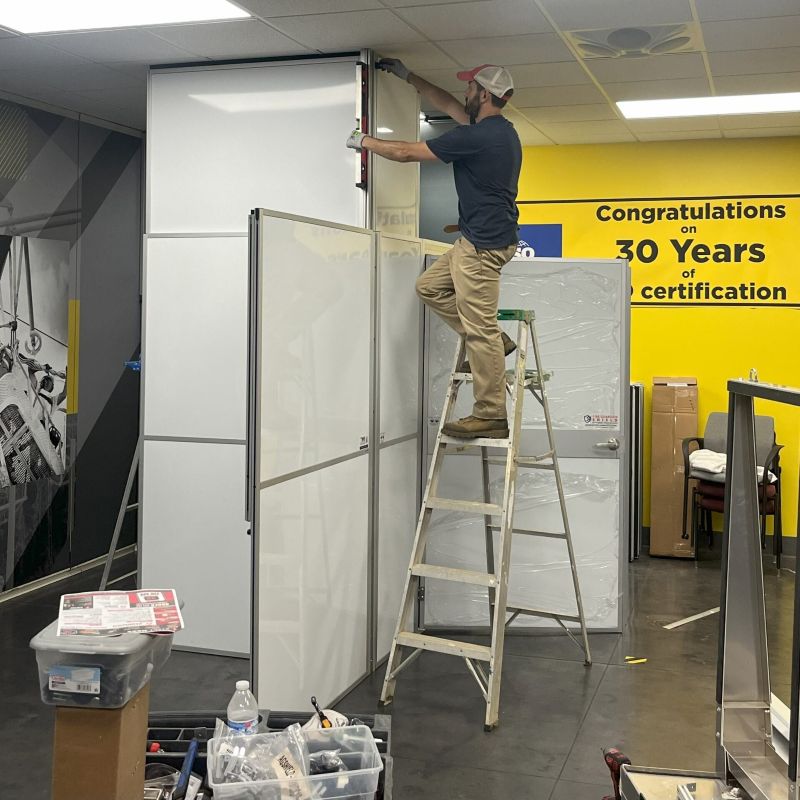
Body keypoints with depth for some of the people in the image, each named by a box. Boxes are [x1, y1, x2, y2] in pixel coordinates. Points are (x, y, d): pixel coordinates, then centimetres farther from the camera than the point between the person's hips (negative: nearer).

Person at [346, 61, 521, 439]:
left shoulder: (477, 136, -18)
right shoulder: (498, 129, 12)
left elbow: (407, 152, -10)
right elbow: (447, 104, 29)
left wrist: (364, 142, 7)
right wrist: (407, 76, 33)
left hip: (483, 244, -10)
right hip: (477, 240, 10)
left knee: (479, 329, -7)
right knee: (430, 286, 19)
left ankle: (491, 416, -3)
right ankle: (494, 342, 17)